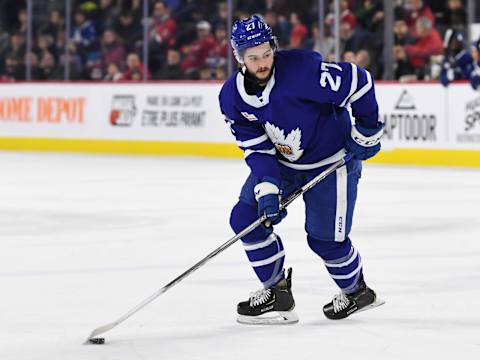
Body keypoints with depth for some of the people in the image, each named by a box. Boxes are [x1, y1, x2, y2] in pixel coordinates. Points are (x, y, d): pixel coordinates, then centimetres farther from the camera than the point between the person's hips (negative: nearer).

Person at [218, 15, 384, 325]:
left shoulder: (302, 69, -31)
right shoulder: (232, 97, -12)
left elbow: (360, 82, -24)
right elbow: (256, 147, -8)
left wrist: (366, 131, -15)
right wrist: (267, 188, -21)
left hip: (332, 160, -6)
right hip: (280, 162, 6)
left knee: (325, 238, -4)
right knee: (245, 217, -6)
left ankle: (357, 292, 25)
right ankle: (277, 292, 8)